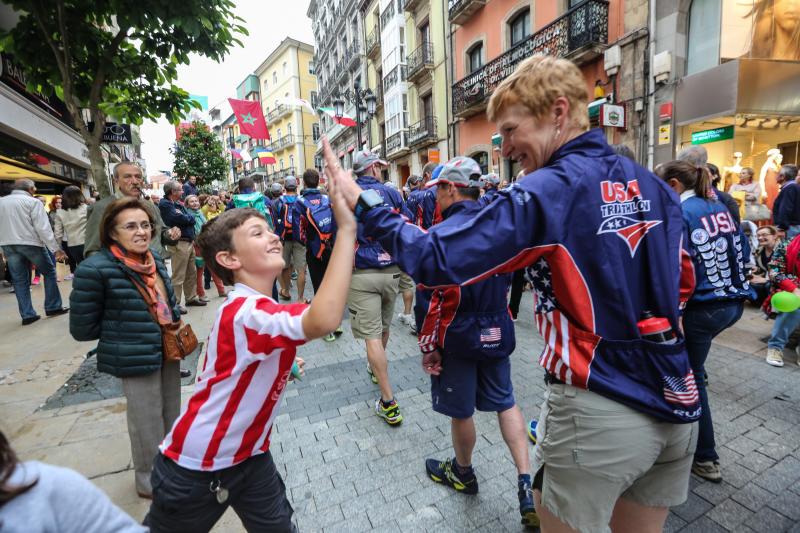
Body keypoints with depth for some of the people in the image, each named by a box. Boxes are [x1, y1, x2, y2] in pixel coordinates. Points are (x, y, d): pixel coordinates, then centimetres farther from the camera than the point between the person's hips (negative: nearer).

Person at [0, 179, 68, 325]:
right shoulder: (33, 202, -3)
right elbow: (43, 228, -12)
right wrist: (56, 249, -13)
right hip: (31, 243, -5)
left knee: (19, 280, 8)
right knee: (49, 272, 10)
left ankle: (27, 315, 9)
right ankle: (53, 307, 10)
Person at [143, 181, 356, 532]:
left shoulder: (256, 305, -1)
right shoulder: (244, 312, -33)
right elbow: (324, 321, -52)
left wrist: (283, 363, 4)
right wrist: (346, 227, -51)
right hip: (193, 469, -7)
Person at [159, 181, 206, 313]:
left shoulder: (178, 203, 18)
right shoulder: (165, 204, -9)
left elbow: (192, 219, 15)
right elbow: (180, 219, -19)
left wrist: (185, 217, -4)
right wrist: (188, 217, -2)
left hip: (189, 242, 9)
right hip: (178, 243, -9)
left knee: (192, 273, 16)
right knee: (178, 276, -5)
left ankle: (191, 298, 27)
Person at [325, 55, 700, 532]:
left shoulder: (545, 192, -18)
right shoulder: (654, 186, 6)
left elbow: (438, 261, -22)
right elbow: (682, 281, 17)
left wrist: (362, 204, -12)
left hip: (598, 412, -7)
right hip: (675, 403, 8)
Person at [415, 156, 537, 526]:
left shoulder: (442, 234, -19)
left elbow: (437, 300, -21)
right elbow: (507, 281, 11)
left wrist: (428, 346, -11)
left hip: (459, 334, -6)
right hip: (499, 330, 6)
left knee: (461, 409, 15)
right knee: (504, 402, 20)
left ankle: (462, 472, 39)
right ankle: (527, 483, 21)